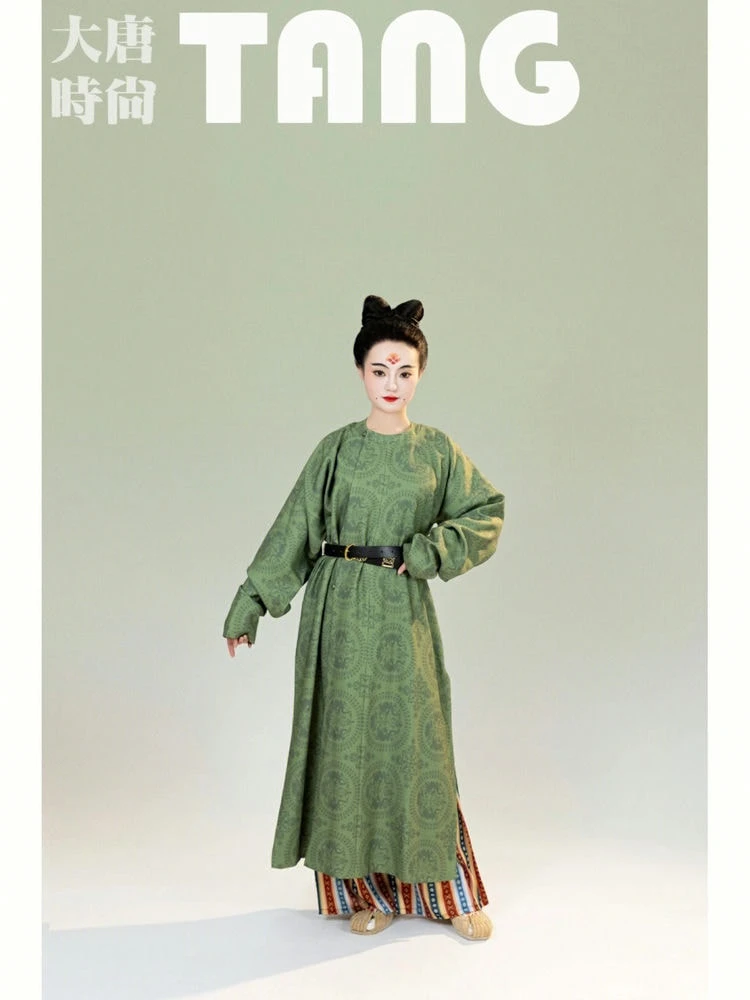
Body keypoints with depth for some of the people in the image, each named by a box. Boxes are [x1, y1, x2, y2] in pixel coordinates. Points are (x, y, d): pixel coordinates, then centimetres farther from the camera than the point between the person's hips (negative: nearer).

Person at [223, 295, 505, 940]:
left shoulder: (438, 450, 5)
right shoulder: (337, 448, 4)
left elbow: (487, 513, 7)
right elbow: (293, 532, 4)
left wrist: (427, 551, -7)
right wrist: (249, 607, 2)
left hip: (405, 613, 0)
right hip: (341, 609, 1)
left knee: (414, 739, 4)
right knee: (347, 736, 5)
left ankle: (449, 891, 20)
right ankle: (361, 888, 20)